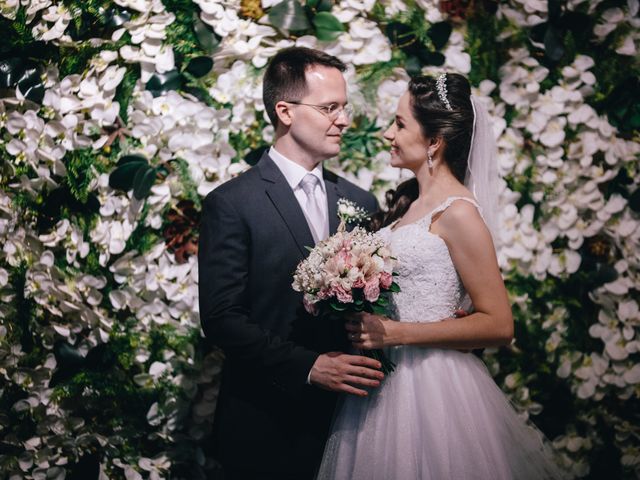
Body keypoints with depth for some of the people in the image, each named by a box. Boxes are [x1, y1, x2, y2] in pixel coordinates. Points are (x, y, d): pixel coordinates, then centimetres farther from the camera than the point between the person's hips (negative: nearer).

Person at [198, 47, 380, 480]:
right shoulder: (231, 204, -8)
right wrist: (308, 366, -20)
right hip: (264, 428, -4)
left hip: (341, 423, 5)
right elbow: (221, 316, -14)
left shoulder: (360, 203, 8)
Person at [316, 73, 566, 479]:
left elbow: (498, 325, -17)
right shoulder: (408, 202, 9)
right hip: (386, 382, 8)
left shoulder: (457, 213, -14)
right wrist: (365, 327, 1)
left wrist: (394, 333, -19)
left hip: (430, 384, -7)